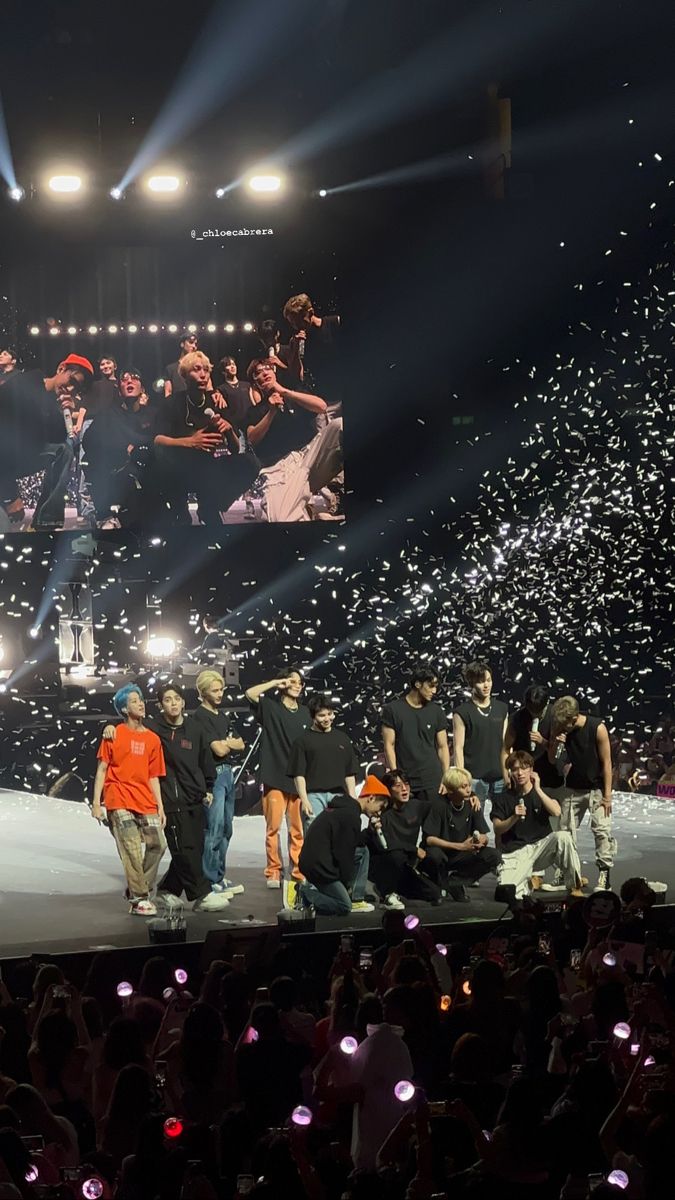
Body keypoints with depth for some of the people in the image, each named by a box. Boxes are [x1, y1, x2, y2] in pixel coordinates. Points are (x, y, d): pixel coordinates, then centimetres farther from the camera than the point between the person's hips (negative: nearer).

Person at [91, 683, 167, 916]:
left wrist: (160, 807, 8)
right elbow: (102, 769, 0)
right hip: (119, 803, -4)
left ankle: (137, 891, 12)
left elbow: (153, 777, 14)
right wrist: (96, 803, -6)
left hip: (145, 803, 4)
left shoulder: (152, 739, 11)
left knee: (157, 844, -4)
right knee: (132, 850, -11)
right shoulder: (114, 735, 1)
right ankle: (139, 899, -4)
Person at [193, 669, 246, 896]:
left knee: (226, 828, 11)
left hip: (227, 773, 9)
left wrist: (227, 743, -4)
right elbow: (218, 750, -15)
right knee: (214, 828, -10)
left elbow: (240, 744, 15)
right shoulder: (200, 717, -10)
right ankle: (210, 881, -8)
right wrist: (231, 743, 4)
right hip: (212, 774, -9)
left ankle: (220, 876, 18)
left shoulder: (223, 716, 18)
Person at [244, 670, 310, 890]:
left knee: (298, 829, 1)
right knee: (274, 826, -3)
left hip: (299, 779, 3)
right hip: (275, 778, -3)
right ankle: (273, 872, 3)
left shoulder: (305, 712, 15)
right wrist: (275, 683, -6)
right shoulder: (270, 707, 4)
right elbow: (250, 694, -15)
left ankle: (299, 872, 6)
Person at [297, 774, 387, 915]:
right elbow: (344, 853, -16)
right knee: (344, 907, -6)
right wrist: (347, 883, -6)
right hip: (318, 866, -10)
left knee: (363, 852, 16)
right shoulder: (350, 816, -18)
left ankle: (356, 900, 11)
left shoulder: (345, 807, 14)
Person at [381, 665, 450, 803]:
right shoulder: (393, 709, 1)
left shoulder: (436, 711, 9)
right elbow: (389, 745, 0)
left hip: (431, 781, 2)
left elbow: (442, 747, 11)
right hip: (403, 781, -2)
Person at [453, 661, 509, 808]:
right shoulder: (462, 712, -1)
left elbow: (505, 746, 15)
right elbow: (458, 748, -4)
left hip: (498, 778, 4)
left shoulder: (501, 709, 13)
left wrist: (507, 775, 9)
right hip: (474, 778, -4)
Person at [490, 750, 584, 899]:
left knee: (563, 837, -32)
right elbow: (497, 829, -1)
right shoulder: (502, 799, 7)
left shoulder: (541, 793, 10)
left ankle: (574, 888, -18)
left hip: (541, 846, 1)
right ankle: (525, 877, 10)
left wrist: (538, 789, -11)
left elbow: (556, 812, -11)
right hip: (515, 852, -1)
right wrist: (514, 818, -18)